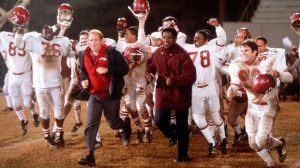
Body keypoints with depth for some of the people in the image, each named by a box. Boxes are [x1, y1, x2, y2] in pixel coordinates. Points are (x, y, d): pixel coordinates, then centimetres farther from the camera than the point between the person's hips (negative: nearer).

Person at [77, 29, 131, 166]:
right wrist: (83, 80, -1)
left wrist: (107, 70, -26)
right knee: (91, 125, -7)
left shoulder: (111, 52, -13)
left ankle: (125, 123, 48)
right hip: (94, 95, 3)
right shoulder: (83, 55, 2)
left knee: (113, 124, 11)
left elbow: (124, 69, -13)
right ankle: (90, 156, -5)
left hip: (111, 95, -3)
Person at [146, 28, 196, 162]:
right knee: (160, 121, 4)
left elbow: (190, 75, -19)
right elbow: (150, 66, 18)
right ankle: (173, 134, 39)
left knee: (182, 126, 6)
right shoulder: (157, 53, 1)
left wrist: (175, 80, -31)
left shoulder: (182, 55, -15)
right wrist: (148, 74, -4)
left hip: (180, 94, -4)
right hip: (163, 93, 4)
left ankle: (182, 155, 20)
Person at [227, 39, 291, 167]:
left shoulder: (267, 62, -17)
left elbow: (289, 78, -18)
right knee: (253, 143, 4)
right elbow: (235, 86, -4)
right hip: (252, 108, 5)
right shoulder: (237, 66, -6)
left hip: (268, 107, -5)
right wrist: (231, 91, -30)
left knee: (261, 141, -16)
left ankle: (279, 143, 18)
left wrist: (278, 73, -40)